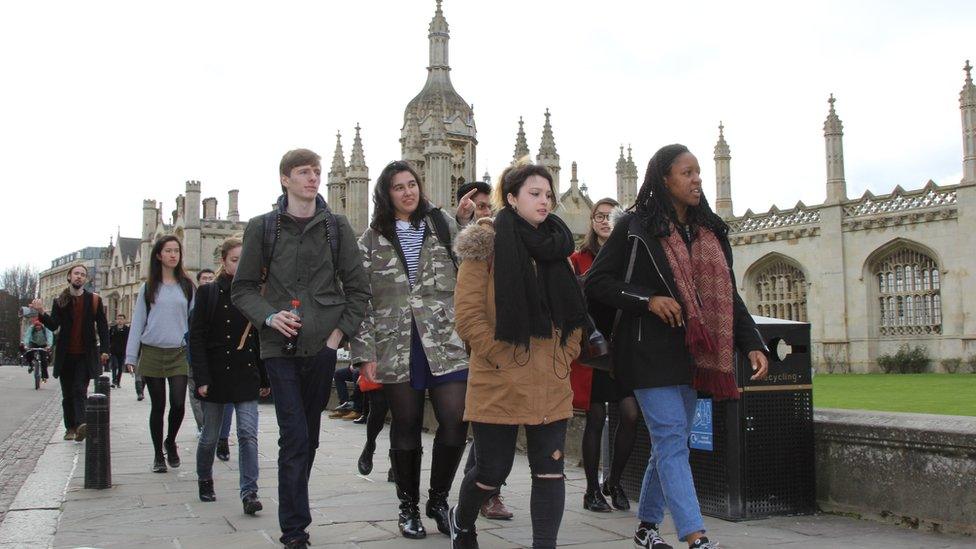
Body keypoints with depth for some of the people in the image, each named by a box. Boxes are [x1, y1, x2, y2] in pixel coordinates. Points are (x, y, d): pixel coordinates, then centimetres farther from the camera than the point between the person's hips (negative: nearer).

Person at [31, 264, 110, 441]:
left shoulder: (94, 300, 3)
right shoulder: (60, 301, 7)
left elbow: (102, 326, 3)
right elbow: (53, 326, -3)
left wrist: (104, 349, -4)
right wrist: (42, 313, -22)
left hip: (85, 354, -3)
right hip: (65, 354, 3)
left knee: (80, 390, -14)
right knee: (67, 393, 8)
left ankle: (81, 424, -26)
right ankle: (70, 428, 14)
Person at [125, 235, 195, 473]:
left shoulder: (187, 286, 7)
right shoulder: (149, 288, 6)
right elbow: (137, 322, 6)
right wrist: (131, 356, 1)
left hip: (179, 354, 0)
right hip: (152, 353, 0)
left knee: (178, 404, -9)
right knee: (158, 406, 4)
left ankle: (170, 442, 19)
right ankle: (158, 455, 18)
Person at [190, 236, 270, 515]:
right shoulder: (208, 292, -1)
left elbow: (261, 339, 9)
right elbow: (197, 337, -5)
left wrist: (265, 379, 8)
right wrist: (202, 379, -12)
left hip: (246, 376, 1)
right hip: (216, 374, -1)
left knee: (248, 433, -8)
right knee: (210, 435, 11)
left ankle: (249, 492, -8)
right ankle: (204, 480, 33)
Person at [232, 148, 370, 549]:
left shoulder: (336, 226, 7)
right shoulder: (262, 227, 5)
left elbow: (358, 288, 9)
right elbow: (242, 289, 7)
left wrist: (341, 331, -2)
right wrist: (268, 317, -10)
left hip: (322, 347, 2)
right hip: (280, 346, -1)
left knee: (309, 437, 9)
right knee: (295, 437, -8)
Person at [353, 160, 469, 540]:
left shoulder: (443, 224, 9)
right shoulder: (372, 239, 8)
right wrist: (364, 353, -3)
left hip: (445, 340, 0)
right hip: (397, 345, 0)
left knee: (456, 422, -8)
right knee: (406, 427, 7)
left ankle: (438, 499, 14)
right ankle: (409, 506, 24)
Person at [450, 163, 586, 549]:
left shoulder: (556, 246, 13)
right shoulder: (486, 245, -5)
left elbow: (573, 311, 17)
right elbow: (468, 316, -10)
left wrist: (564, 357, 5)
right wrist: (502, 358, -12)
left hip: (551, 384, 5)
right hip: (499, 384, -4)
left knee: (550, 471, 0)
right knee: (492, 472, 7)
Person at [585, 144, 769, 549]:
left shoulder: (710, 231, 13)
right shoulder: (635, 226, -4)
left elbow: (728, 295, 14)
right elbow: (596, 283, -4)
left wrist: (752, 344, 2)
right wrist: (647, 299, -17)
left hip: (693, 353, 6)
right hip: (651, 352, -6)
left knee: (671, 442, 13)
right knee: (672, 442, -10)